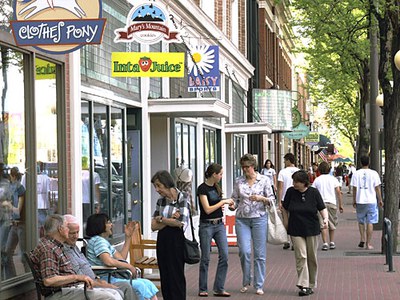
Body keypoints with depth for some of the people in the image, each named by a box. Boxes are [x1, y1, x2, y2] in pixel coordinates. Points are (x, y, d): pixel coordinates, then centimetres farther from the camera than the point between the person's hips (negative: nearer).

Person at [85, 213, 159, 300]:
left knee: (147, 284, -4)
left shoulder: (105, 241, 22)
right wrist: (129, 266, -13)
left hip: (111, 277, 10)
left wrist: (128, 237, 21)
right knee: (139, 285, -22)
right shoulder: (98, 241, -11)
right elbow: (108, 261, -26)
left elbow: (121, 258, 22)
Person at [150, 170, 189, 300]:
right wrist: (170, 220, -11)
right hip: (162, 241, 6)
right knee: (165, 276, 6)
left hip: (176, 240, -6)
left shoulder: (183, 198, -6)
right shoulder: (161, 201, 11)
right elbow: (154, 226, 4)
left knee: (176, 277, -1)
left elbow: (180, 223, -15)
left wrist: (161, 219, -3)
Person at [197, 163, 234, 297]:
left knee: (224, 256, -2)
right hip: (206, 226, -7)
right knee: (205, 258, 2)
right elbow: (207, 209, -18)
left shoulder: (216, 187, 10)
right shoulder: (202, 188, -13)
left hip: (219, 225, 7)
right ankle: (202, 289, 13)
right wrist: (223, 202, -13)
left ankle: (219, 289, 3)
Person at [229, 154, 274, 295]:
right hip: (242, 219, 1)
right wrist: (232, 205, -9)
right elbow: (235, 198, 12)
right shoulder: (239, 181, 7)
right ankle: (246, 282, 14)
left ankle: (259, 285, 10)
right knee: (244, 251, -8)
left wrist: (261, 198, -16)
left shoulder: (264, 180, 2)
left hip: (259, 218, -1)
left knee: (260, 253, 1)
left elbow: (271, 199, 3)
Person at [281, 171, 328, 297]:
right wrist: (286, 221, 7)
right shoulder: (290, 192, -3)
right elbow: (285, 208, 10)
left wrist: (325, 218, -18)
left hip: (312, 230, 0)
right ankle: (303, 285, -10)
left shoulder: (314, 192, -5)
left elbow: (322, 208, -1)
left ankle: (311, 284, 21)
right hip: (296, 231, 0)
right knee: (301, 256, -9)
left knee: (312, 257, 8)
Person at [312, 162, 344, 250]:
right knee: (332, 224, 15)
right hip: (332, 203, 1)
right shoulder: (333, 179, 6)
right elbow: (338, 192, 1)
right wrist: (341, 205, 5)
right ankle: (332, 243, 18)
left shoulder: (317, 180, 4)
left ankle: (325, 243, -13)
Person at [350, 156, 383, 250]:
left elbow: (354, 188, 0)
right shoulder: (374, 173, -3)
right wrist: (380, 200, 8)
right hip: (371, 201, -1)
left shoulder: (356, 173, -1)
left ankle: (362, 239, 9)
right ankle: (368, 244, 3)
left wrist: (354, 201, 9)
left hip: (360, 201, 1)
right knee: (370, 222, 3)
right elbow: (377, 188, -1)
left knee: (361, 221, 18)